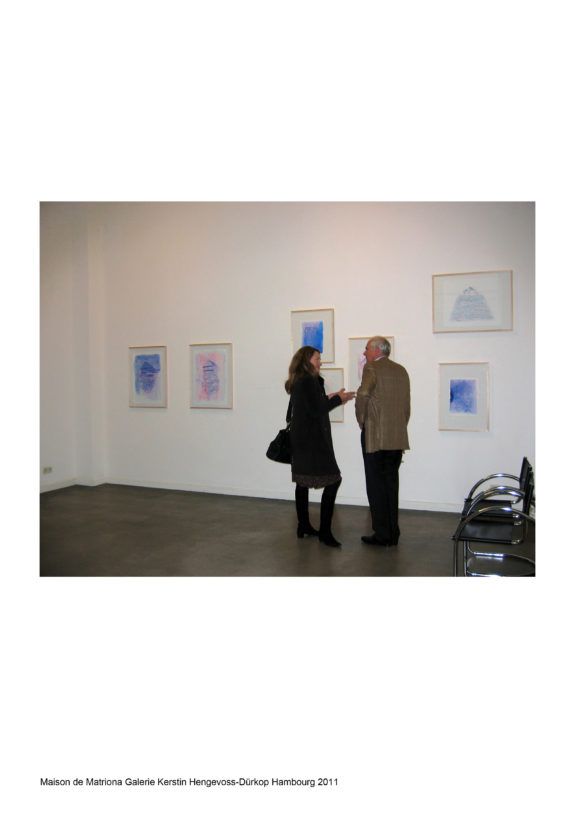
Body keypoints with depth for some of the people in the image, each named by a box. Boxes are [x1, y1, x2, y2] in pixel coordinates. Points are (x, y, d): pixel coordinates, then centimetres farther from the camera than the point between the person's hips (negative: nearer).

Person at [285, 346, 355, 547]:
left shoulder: (296, 382, 15)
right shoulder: (309, 381, -14)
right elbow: (316, 410, -18)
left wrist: (329, 399, 15)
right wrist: (337, 399, -6)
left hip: (300, 440, 11)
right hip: (313, 440, -11)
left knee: (302, 482, 14)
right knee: (333, 481, -8)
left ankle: (303, 526, 23)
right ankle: (324, 531, -7)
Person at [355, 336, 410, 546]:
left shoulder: (372, 368, -6)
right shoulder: (402, 371, 14)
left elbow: (362, 396, -21)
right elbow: (407, 406, 15)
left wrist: (361, 421, -6)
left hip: (375, 436, -6)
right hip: (397, 438, 7)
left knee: (376, 485, 1)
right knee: (391, 484, 13)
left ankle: (382, 534, 5)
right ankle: (393, 533, 18)